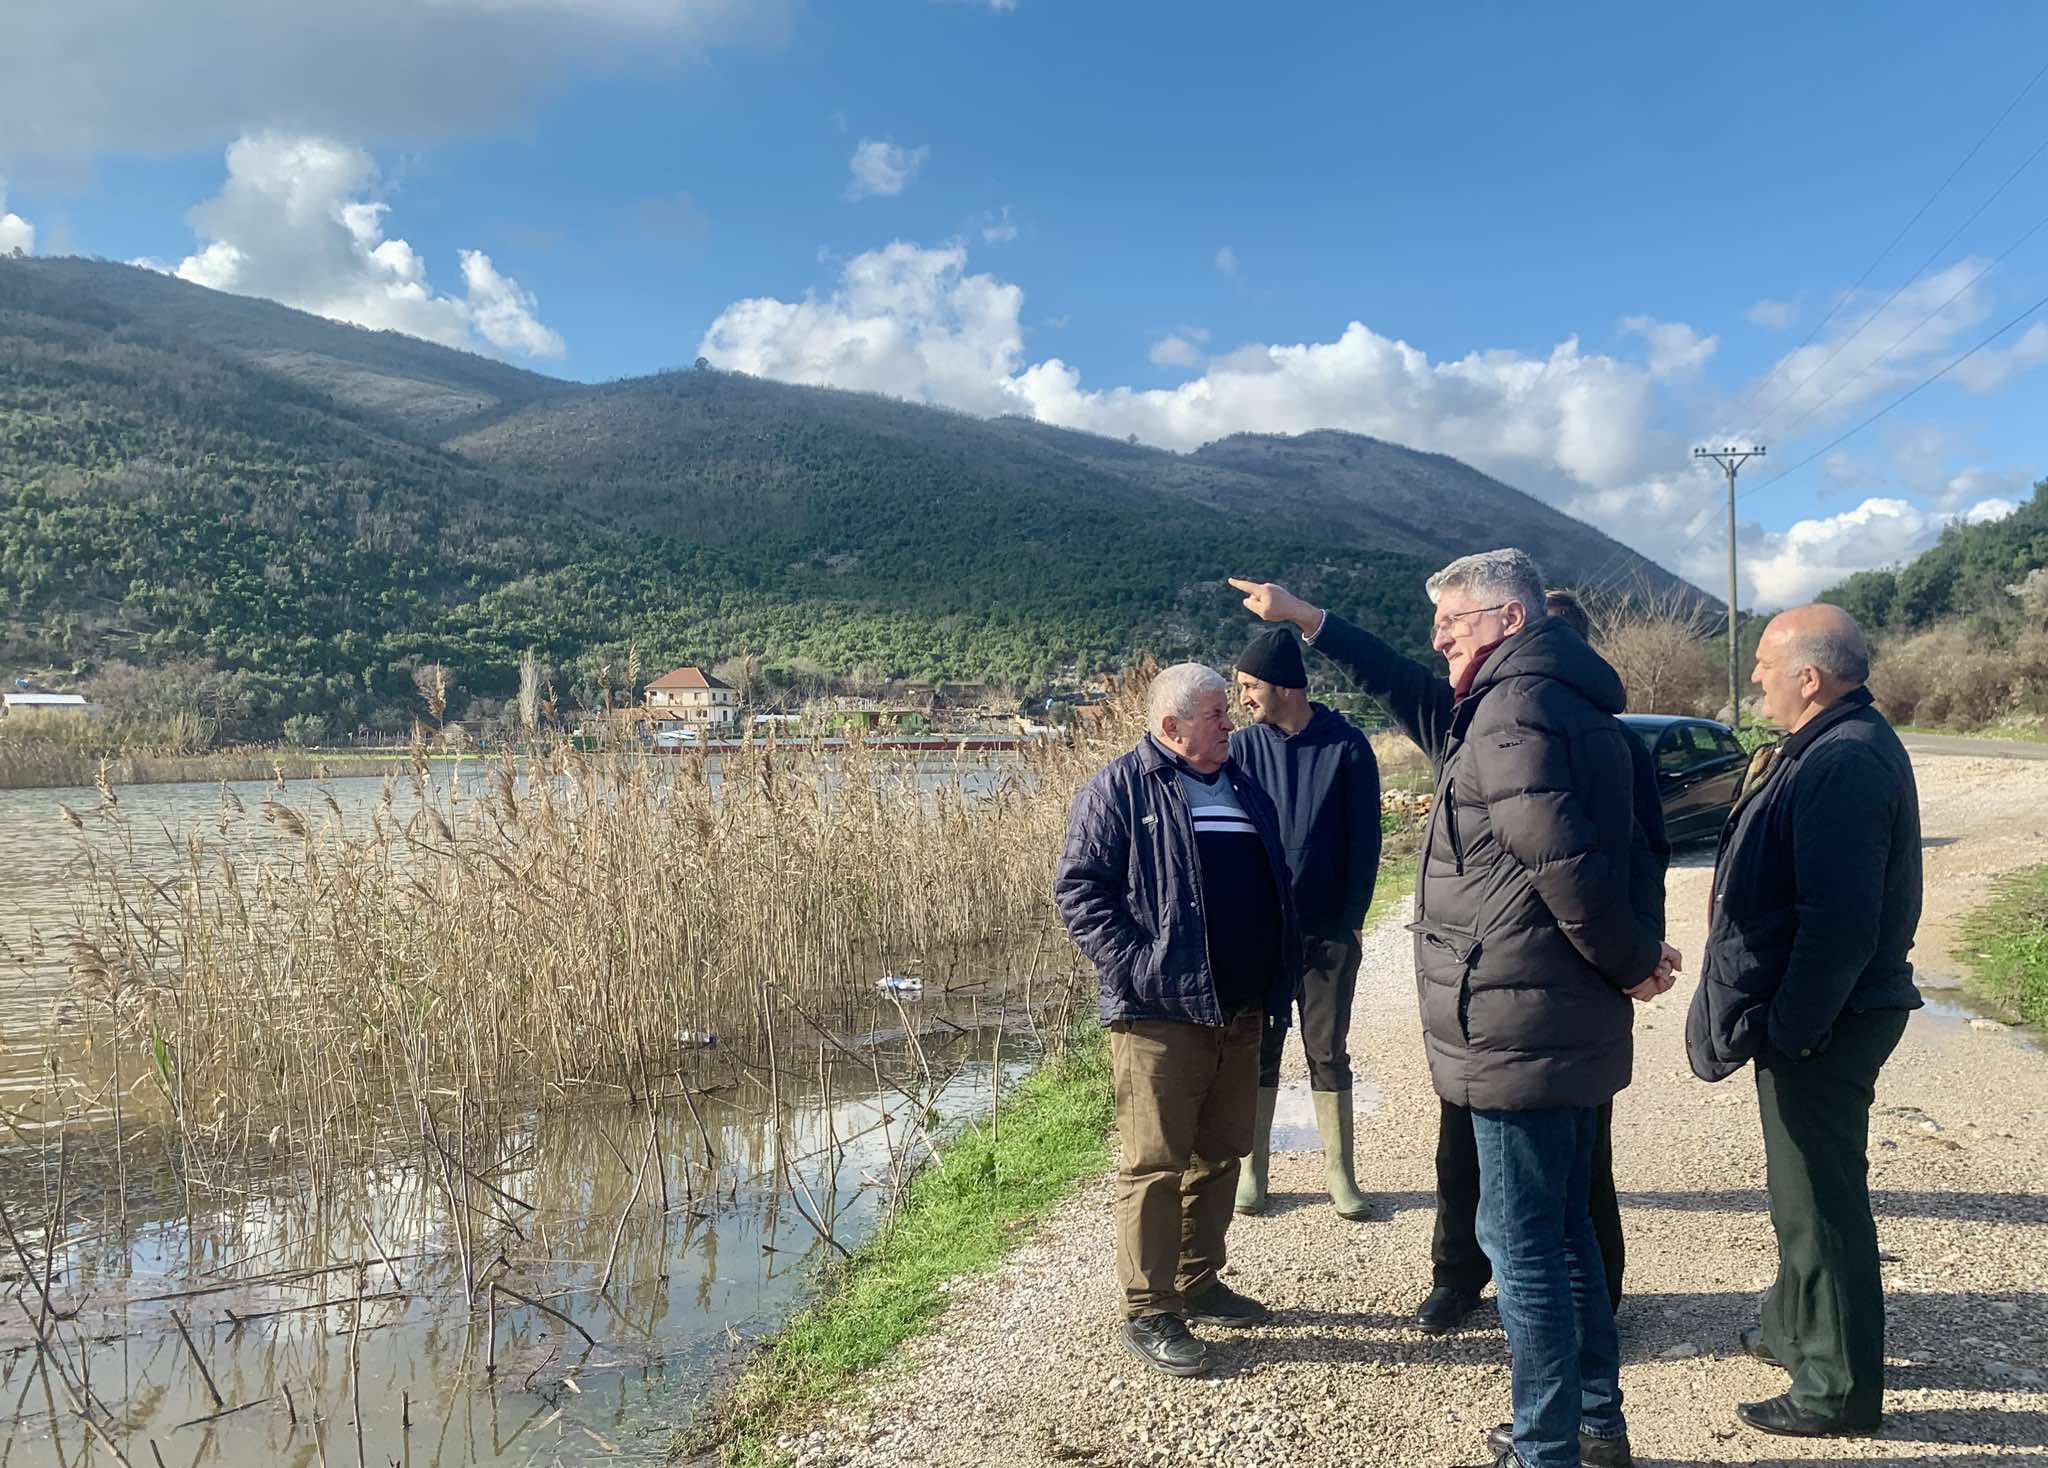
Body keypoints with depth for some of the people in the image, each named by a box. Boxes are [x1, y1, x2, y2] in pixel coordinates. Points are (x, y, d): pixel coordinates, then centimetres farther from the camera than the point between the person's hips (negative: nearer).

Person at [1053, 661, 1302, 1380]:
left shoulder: (1245, 789, 16)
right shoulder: (1120, 788, -6)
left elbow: (1278, 891, 24)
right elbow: (1078, 887, -12)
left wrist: (1280, 980, 13)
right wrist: (1138, 968, -19)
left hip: (1241, 1016, 7)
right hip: (1160, 1017, -7)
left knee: (1220, 1155, 15)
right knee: (1156, 1164, -3)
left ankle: (1199, 1281, 30)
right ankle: (1148, 1313, 7)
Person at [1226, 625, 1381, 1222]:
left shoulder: (1347, 746, -5)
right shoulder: (1242, 747, 0)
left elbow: (1365, 840, -1)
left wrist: (1351, 919, -7)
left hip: (1329, 931, -1)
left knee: (1329, 1054, 8)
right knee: (1257, 1052, 8)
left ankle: (1339, 1174, 20)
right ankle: (1252, 1171, 20)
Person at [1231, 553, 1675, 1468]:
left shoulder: (1515, 712, -18)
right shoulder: (1566, 703, 15)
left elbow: (1566, 863, -27)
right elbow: (1430, 706, 27)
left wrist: (1631, 962, -11)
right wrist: (1312, 623, 26)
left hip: (1520, 1030, -10)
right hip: (1575, 1028, 10)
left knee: (1521, 1242, 1)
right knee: (1564, 1230, 20)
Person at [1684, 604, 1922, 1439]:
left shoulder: (1846, 764, -23)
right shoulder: (1835, 748, 11)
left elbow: (1840, 924, -28)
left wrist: (1790, 1028, -22)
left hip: (1821, 1024, -11)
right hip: (1815, 1014, 11)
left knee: (1818, 1197, 2)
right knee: (1805, 1183, 23)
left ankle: (1839, 1387, 16)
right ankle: (1798, 1329, 40)